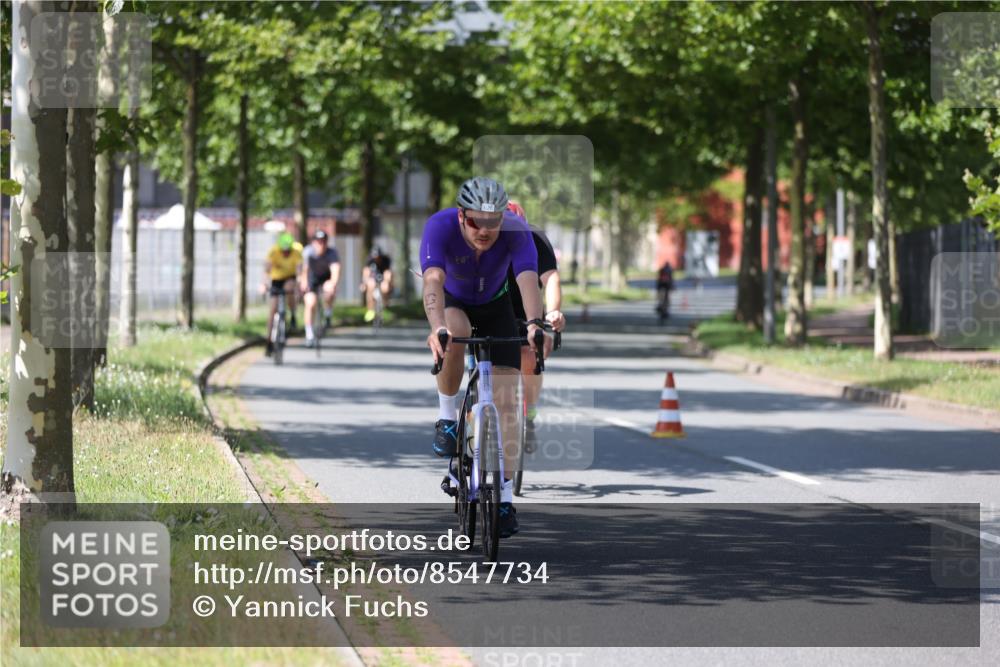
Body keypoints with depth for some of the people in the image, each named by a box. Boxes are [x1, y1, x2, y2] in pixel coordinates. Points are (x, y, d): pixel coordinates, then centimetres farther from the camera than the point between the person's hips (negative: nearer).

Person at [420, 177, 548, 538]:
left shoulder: (515, 230, -31)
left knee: (506, 400, -9)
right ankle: (447, 416, -15)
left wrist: (535, 325, -62)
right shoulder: (440, 226, -34)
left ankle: (506, 496, -5)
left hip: (496, 308, 1)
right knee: (456, 333, -38)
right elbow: (433, 281, -47)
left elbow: (528, 280, -43)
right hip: (453, 303, -1)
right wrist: (437, 328, -65)